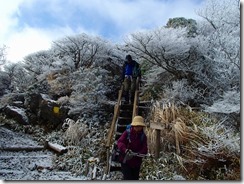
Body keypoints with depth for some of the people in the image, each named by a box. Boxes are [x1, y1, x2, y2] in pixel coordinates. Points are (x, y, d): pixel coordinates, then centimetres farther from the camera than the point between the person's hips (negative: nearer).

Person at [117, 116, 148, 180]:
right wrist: (125, 150, -36)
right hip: (125, 161, -3)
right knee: (128, 178, -9)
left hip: (136, 163, 3)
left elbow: (144, 149, -9)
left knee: (135, 179, 15)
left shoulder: (143, 136, -3)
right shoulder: (127, 133, -8)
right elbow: (119, 142, -17)